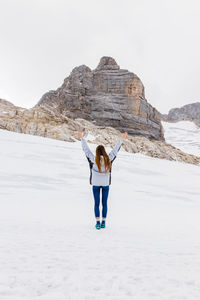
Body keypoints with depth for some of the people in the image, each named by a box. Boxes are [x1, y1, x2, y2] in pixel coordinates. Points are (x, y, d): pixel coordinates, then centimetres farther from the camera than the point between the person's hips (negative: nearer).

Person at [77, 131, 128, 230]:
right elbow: (115, 149, 0)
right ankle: (103, 222, 13)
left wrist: (82, 138, 1)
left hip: (96, 184, -1)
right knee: (104, 203, 9)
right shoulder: (108, 159, -10)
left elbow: (86, 149, -8)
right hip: (106, 184, 2)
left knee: (96, 203, 5)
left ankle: (98, 222, 3)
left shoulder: (94, 159, -15)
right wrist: (121, 139, 11)